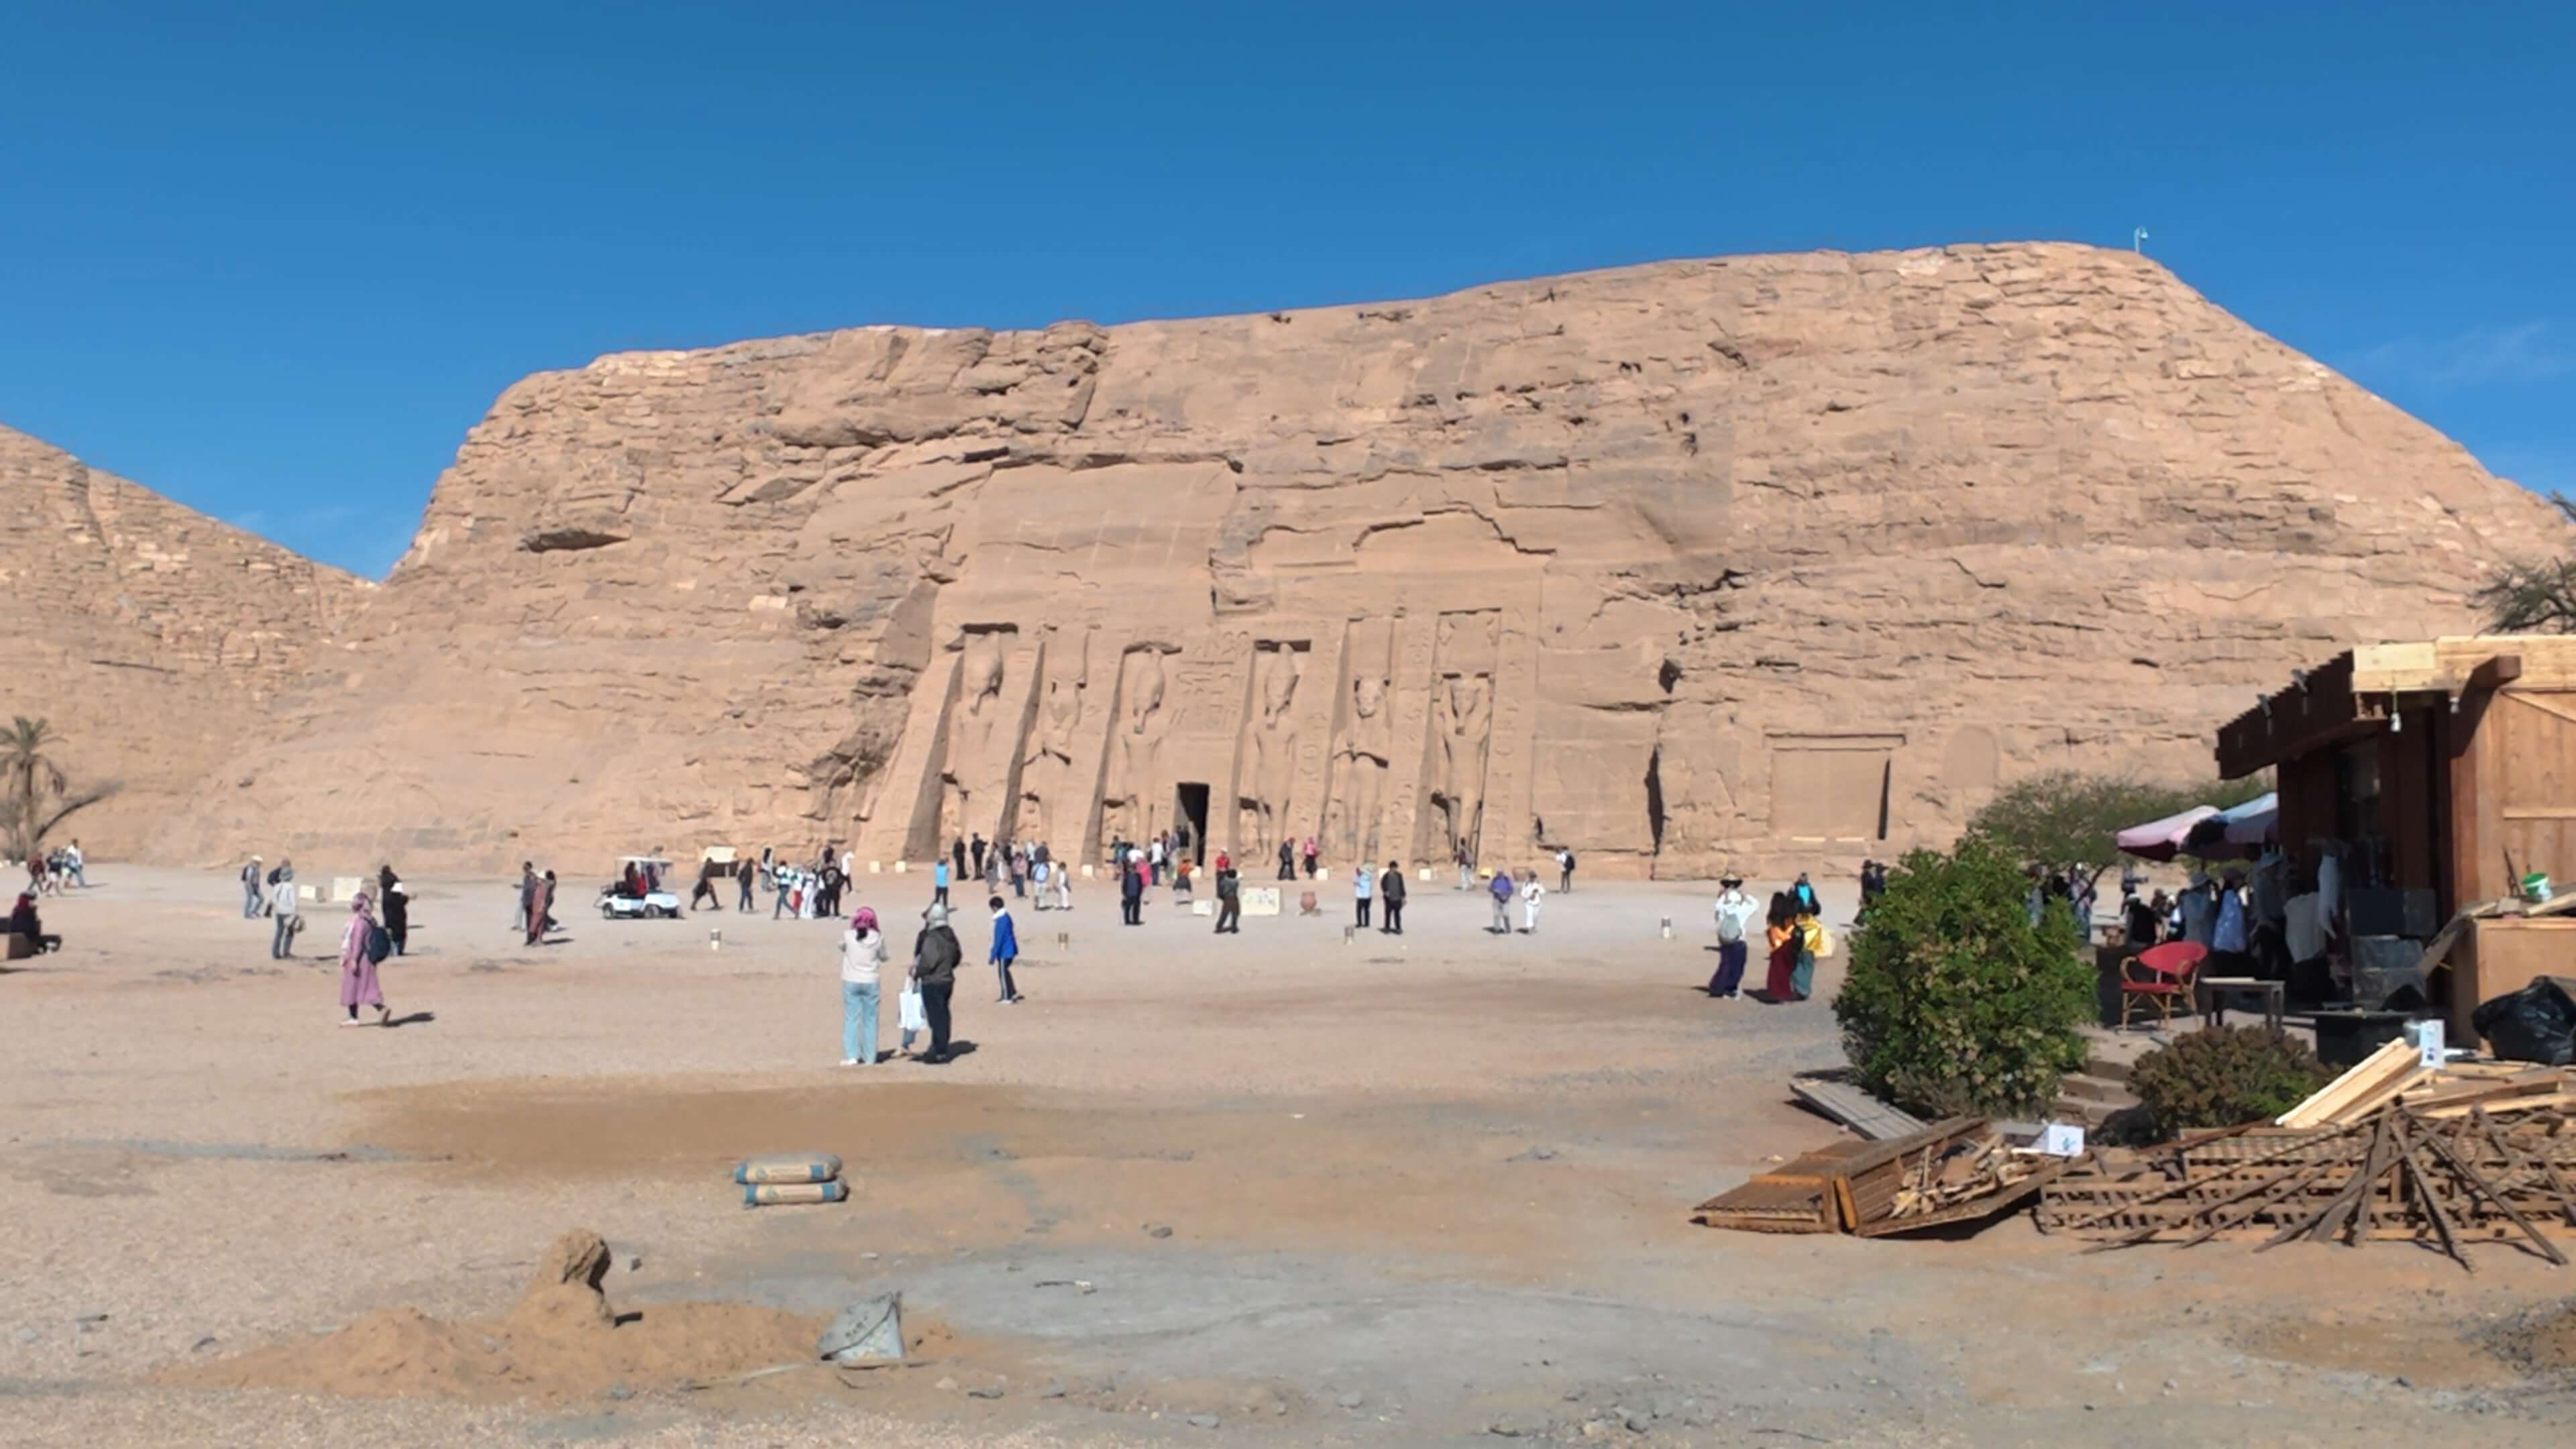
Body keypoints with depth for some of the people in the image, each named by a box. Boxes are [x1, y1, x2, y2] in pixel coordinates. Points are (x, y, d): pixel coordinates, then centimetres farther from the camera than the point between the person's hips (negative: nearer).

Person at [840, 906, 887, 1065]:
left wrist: (853, 928, 19)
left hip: (851, 982, 0)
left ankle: (852, 1056, -1)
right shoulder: (877, 937, -7)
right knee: (870, 1019, 8)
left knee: (851, 1019, 5)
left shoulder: (848, 936, -8)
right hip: (870, 982, 0)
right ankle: (869, 1057, 10)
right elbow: (883, 957, 6)